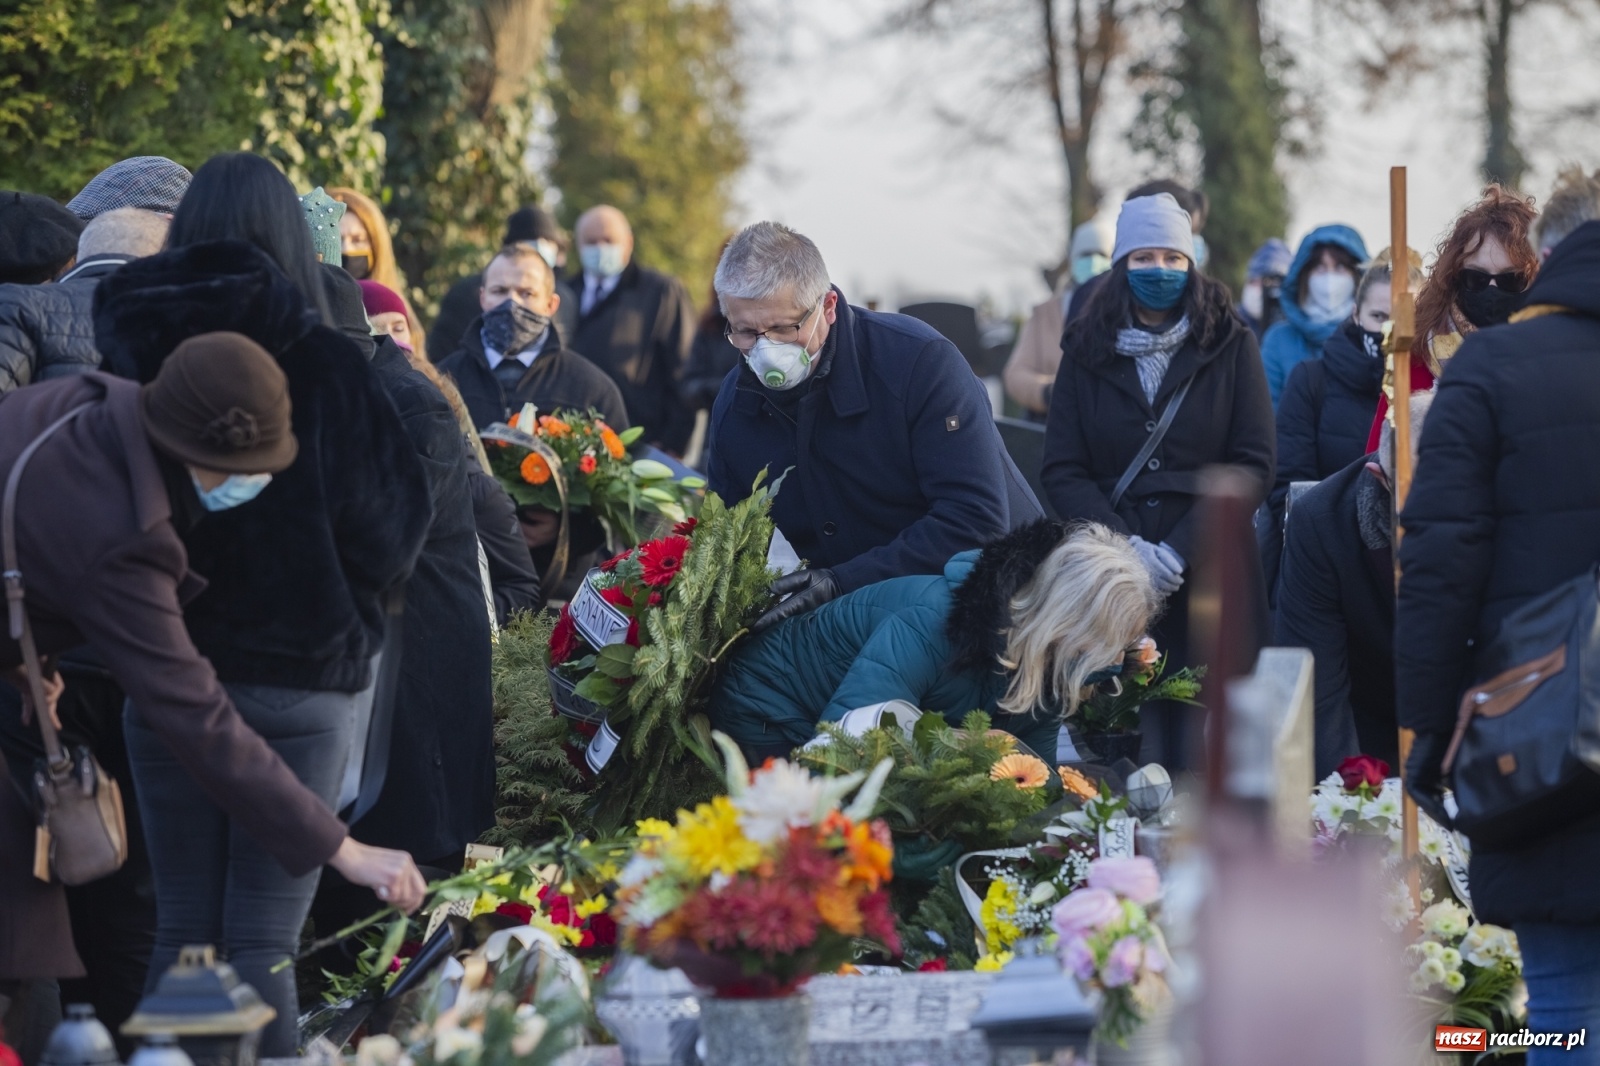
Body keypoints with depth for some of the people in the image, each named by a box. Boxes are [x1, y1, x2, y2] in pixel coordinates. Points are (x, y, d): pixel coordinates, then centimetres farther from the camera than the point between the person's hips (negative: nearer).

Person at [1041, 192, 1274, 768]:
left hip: (1210, 569, -1)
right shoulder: (1086, 351, 11)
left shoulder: (1230, 344, 6)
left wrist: (1179, 550, -11)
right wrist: (1129, 548, -11)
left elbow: (1253, 464, 0)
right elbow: (1062, 472, 5)